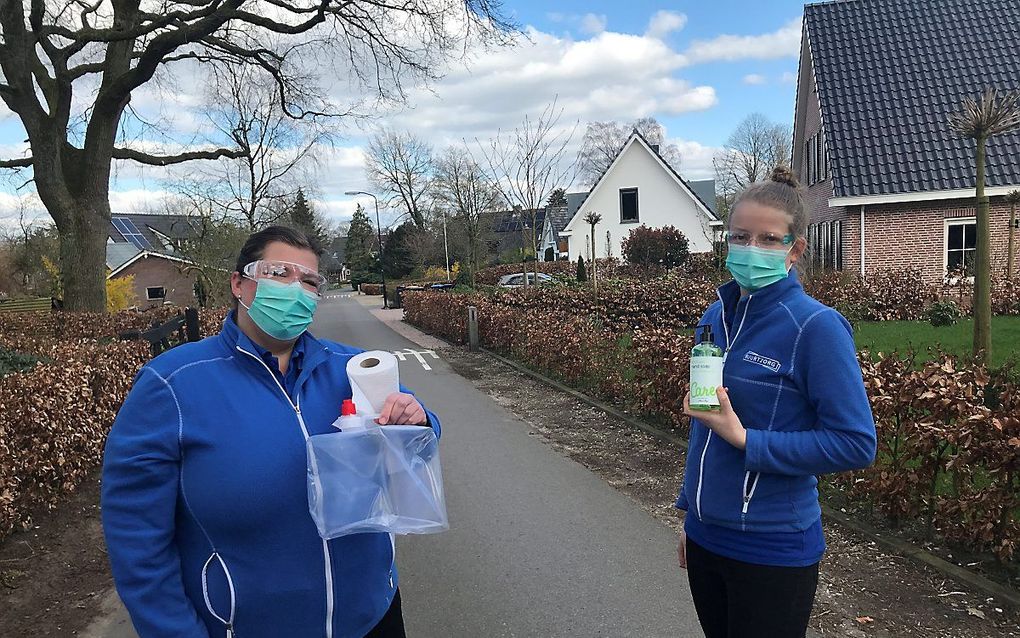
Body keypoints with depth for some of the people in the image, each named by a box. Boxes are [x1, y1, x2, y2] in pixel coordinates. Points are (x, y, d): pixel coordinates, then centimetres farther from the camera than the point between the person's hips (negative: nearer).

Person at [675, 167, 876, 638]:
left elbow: (856, 443, -17)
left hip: (773, 550, -6)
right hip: (705, 537, 6)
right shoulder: (716, 317, 3)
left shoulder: (817, 326, -16)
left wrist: (746, 440, -21)